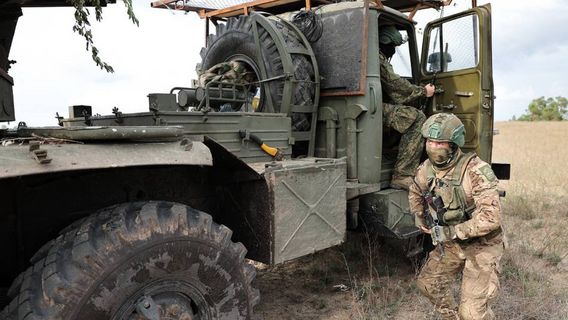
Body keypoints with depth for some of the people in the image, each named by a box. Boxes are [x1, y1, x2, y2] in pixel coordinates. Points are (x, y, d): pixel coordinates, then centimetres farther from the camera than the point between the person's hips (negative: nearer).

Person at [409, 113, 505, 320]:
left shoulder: (475, 171, -28)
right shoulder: (425, 170, -6)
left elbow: (491, 218, -33)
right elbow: (415, 193, 18)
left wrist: (453, 232, -27)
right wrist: (420, 219, 11)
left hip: (481, 245, -7)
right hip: (451, 244, 7)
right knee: (428, 283, 15)